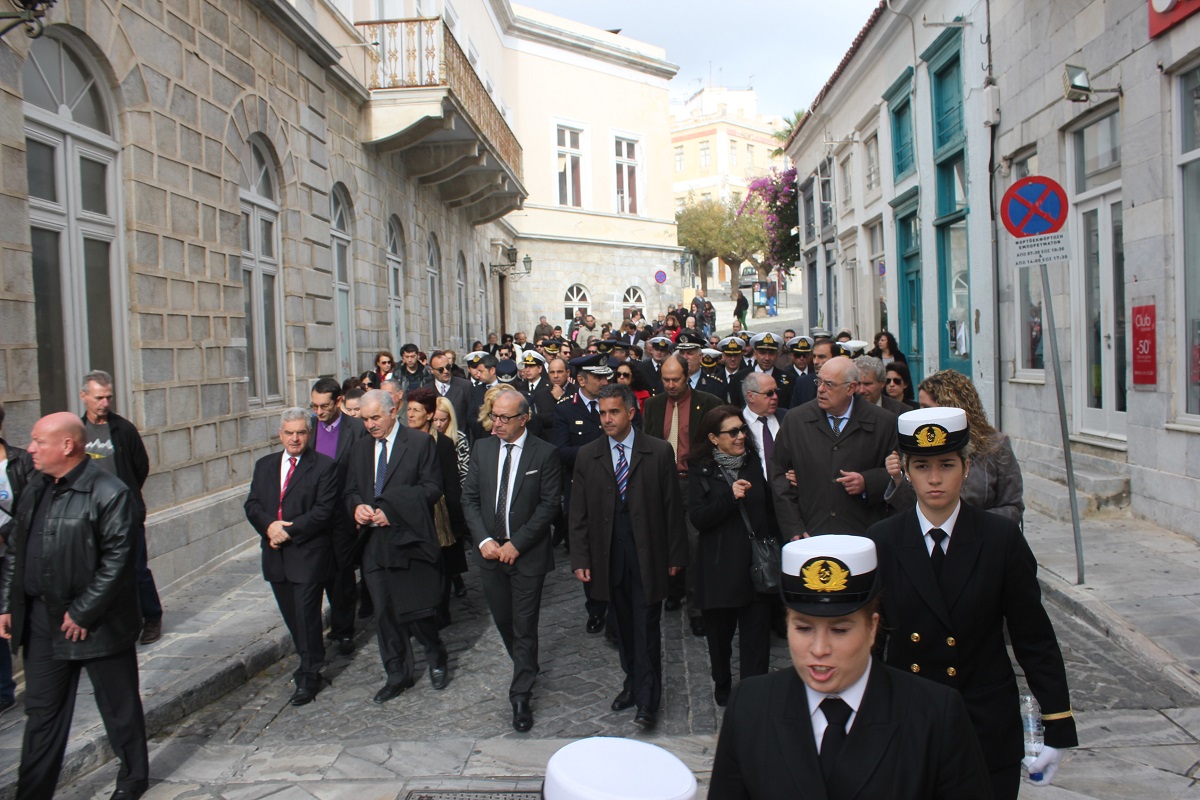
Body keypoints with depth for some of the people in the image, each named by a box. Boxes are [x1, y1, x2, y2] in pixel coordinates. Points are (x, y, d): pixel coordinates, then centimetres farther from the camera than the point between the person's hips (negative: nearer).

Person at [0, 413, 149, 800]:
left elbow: (116, 560, -19)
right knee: (42, 712, 13)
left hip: (98, 623, -6)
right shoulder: (35, 489, 7)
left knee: (119, 708, 10)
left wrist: (82, 613, -18)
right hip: (42, 620, 6)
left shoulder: (111, 494, -17)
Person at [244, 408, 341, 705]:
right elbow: (252, 504, 7)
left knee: (307, 614, -4)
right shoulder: (264, 465, 13)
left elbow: (324, 511, -13)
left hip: (308, 554, -6)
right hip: (276, 556, 6)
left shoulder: (325, 467, -6)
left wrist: (289, 530, -18)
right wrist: (269, 525, -13)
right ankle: (309, 661, 31)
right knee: (291, 615, 14)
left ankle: (310, 676, 7)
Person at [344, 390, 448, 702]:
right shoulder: (360, 448, 13)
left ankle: (436, 658, 25)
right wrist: (357, 506, -9)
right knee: (385, 614, 9)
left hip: (409, 539, -5)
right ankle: (397, 675, 23)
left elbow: (432, 488, -9)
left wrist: (392, 509, -17)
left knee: (416, 612, -4)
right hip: (374, 541, 5)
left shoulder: (420, 443, -3)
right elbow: (351, 489, 15)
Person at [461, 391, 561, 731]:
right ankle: (525, 666, 41)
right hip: (490, 550, 4)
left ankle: (521, 697, 12)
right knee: (503, 620, 15)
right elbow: (469, 498, 4)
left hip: (528, 553, -4)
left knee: (525, 627, 1)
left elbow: (549, 504, -10)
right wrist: (484, 540, -8)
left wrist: (517, 543, -15)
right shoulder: (482, 449, 3)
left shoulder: (544, 453, -8)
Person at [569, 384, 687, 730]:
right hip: (608, 555, 3)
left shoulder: (659, 452, -3)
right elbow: (579, 513, 5)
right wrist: (580, 558, 0)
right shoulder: (587, 455, 4)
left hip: (647, 554, -2)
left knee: (646, 627, 1)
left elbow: (672, 507, -1)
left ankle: (648, 701, 12)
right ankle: (633, 682, 31)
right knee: (623, 626, 13)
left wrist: (676, 554, -1)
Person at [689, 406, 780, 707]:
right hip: (719, 566, -1)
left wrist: (775, 550, 3)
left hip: (757, 562, 1)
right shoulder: (701, 471, -2)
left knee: (757, 634, -1)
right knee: (720, 631, 13)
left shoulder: (755, 464, 7)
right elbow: (697, 518, -11)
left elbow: (770, 511, 11)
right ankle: (721, 684, 37)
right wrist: (730, 496, -21)